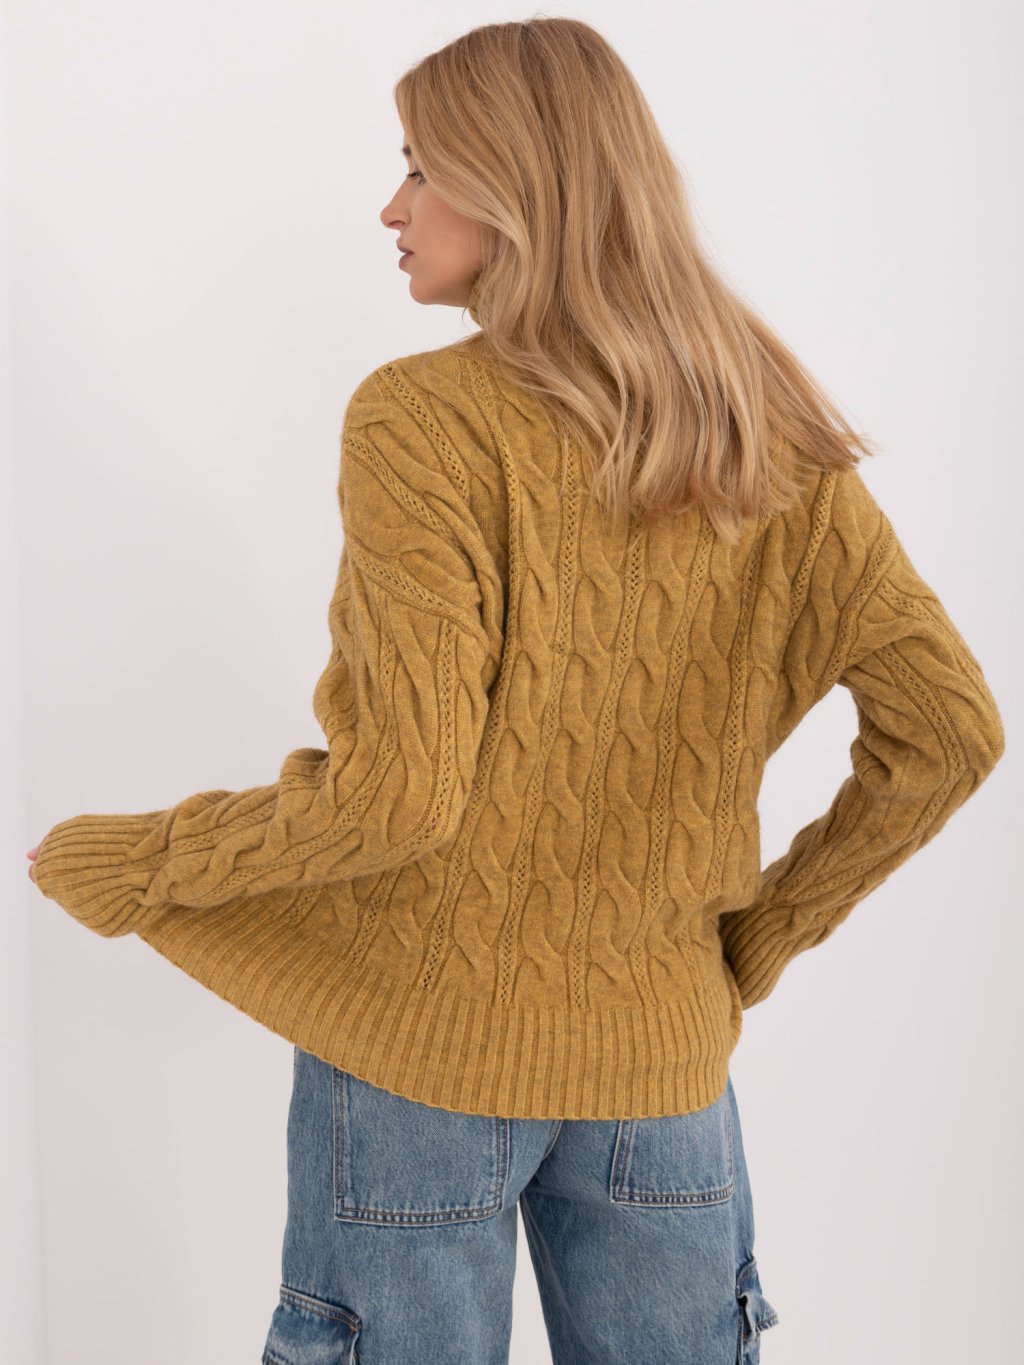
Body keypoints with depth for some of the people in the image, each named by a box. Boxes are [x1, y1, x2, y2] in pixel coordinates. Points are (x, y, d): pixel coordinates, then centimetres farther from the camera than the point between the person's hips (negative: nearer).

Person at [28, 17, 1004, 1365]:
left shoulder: (425, 419, -15)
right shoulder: (767, 437, 0)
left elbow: (397, 793, -20)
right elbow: (949, 729, -1)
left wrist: (141, 865, -5)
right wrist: (768, 929, 9)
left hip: (423, 1043, -4)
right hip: (661, 1050, 4)